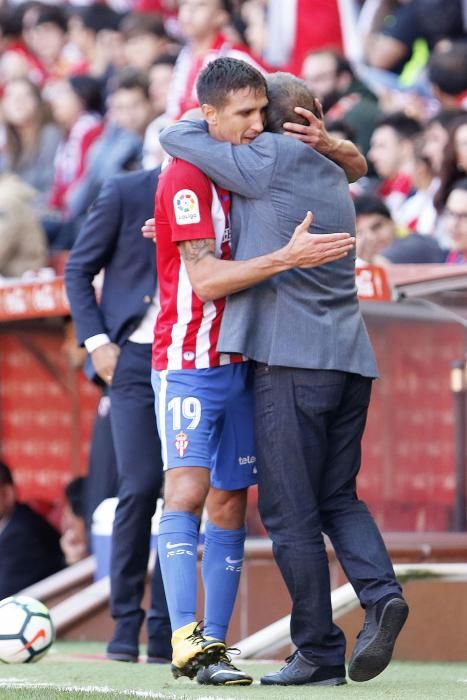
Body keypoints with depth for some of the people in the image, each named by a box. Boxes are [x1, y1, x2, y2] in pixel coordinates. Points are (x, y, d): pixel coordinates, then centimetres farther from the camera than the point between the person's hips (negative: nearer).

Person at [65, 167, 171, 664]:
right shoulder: (125, 193, 0)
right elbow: (78, 270, 5)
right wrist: (97, 340, -5)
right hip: (135, 357, -3)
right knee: (140, 488, -11)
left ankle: (165, 629, 4)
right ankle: (125, 622, 0)